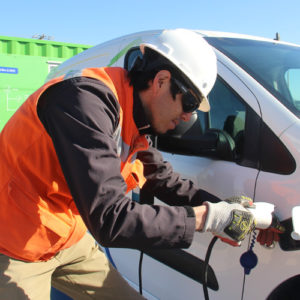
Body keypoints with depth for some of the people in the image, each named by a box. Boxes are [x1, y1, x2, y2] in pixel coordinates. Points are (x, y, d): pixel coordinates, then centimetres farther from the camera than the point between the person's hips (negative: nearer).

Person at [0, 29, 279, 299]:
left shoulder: (137, 119, -2)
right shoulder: (88, 98, -29)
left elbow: (163, 178, 12)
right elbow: (111, 220, -35)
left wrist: (224, 207, 0)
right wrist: (209, 216, -26)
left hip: (70, 239, 8)